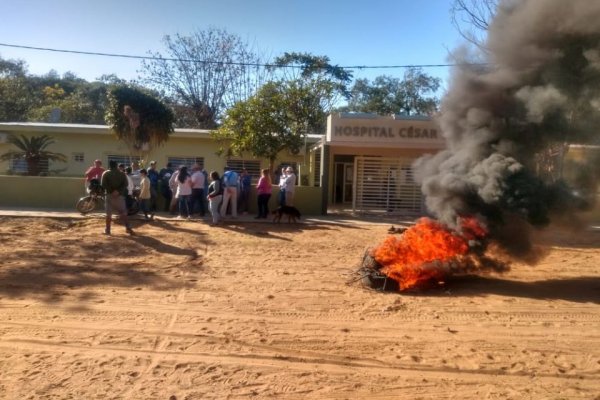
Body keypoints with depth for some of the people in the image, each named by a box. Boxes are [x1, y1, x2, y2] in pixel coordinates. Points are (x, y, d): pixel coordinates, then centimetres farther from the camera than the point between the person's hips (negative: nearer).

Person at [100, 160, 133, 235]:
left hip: (109, 195, -1)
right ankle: (128, 228, -2)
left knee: (108, 214, 6)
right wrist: (118, 191, -14)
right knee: (123, 213, 5)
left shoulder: (106, 173, 1)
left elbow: (103, 184, -10)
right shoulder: (122, 174, 6)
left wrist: (111, 191, -8)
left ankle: (107, 230, 8)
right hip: (120, 195, 1)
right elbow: (125, 184, -6)